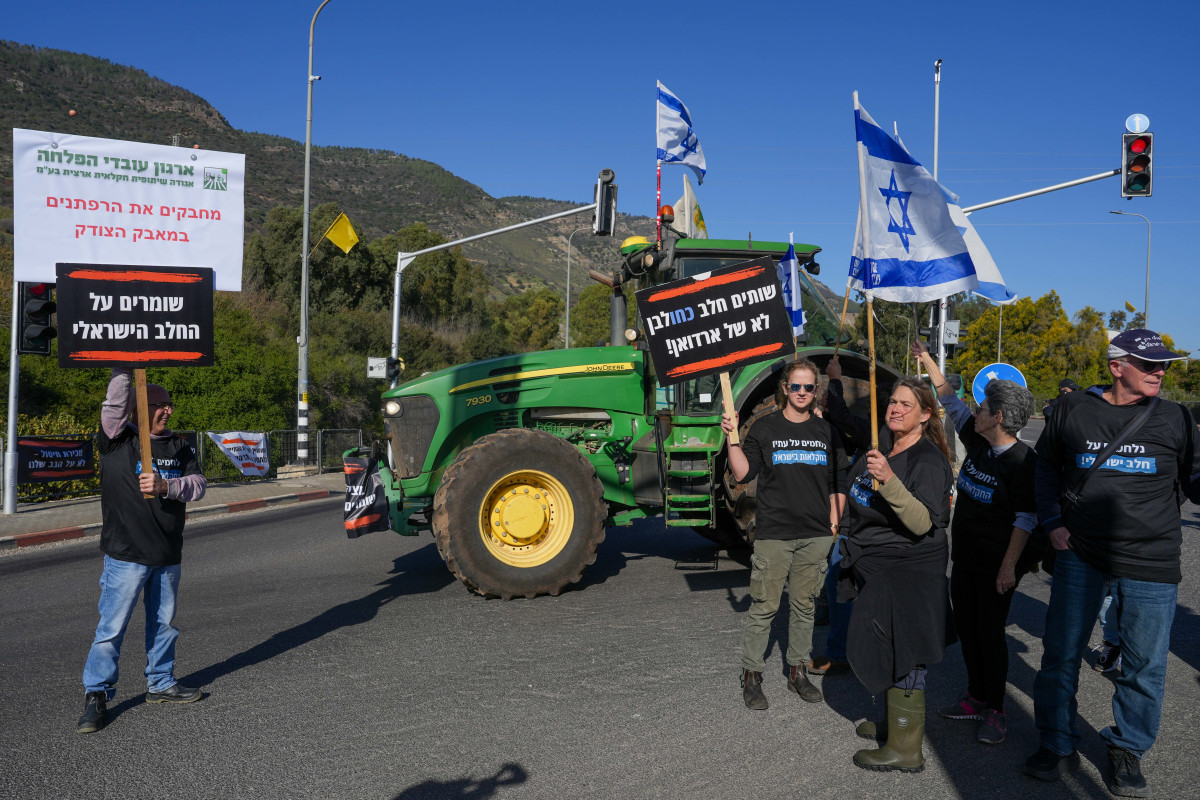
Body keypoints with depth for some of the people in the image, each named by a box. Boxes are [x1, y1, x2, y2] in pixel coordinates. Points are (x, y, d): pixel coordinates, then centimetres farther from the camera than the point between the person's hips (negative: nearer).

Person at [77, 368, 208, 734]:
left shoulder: (179, 446, 10)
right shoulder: (118, 439, -3)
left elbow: (198, 485, 1)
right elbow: (115, 404, -20)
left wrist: (166, 485, -17)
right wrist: (124, 369, -29)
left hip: (168, 555, 5)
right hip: (126, 554, -5)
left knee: (164, 623, 16)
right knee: (112, 626, -2)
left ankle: (161, 683, 31)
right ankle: (96, 695, 10)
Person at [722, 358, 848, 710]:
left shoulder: (826, 431, 9)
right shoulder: (764, 427, 1)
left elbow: (837, 481, 14)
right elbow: (743, 473, -4)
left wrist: (834, 520, 7)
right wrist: (732, 438, -14)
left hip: (816, 535, 3)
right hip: (773, 533, -3)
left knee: (805, 606, 11)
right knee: (764, 606, -1)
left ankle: (797, 671, 24)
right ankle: (751, 674, 10)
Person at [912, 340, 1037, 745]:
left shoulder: (1022, 460, -18)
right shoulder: (977, 442, 3)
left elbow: (1026, 518, -18)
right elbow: (950, 400, 12)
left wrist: (1010, 566, -21)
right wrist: (926, 359, 12)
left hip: (996, 563, -8)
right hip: (965, 557, 8)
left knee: (990, 632, 0)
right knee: (965, 626, 13)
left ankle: (995, 711, 13)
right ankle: (977, 697, 26)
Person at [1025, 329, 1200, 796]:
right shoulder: (1074, 409, 2)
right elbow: (1046, 464, 14)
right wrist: (1052, 521, 4)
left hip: (1150, 564, 0)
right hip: (1080, 552, 0)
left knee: (1145, 665, 9)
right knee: (1061, 653, 7)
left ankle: (1127, 750, 29)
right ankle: (1057, 746, 24)